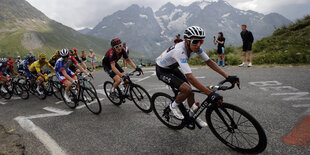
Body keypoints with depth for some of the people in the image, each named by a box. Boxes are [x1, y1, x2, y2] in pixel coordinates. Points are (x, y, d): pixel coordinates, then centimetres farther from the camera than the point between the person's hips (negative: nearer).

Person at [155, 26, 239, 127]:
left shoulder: (195, 47, -16)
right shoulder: (179, 51, -39)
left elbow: (209, 62, -10)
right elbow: (190, 77, -46)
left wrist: (227, 77, -17)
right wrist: (210, 94, -48)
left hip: (173, 68, 7)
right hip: (162, 70, -7)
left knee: (190, 92, 3)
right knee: (187, 89, -24)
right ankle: (173, 106, 4)